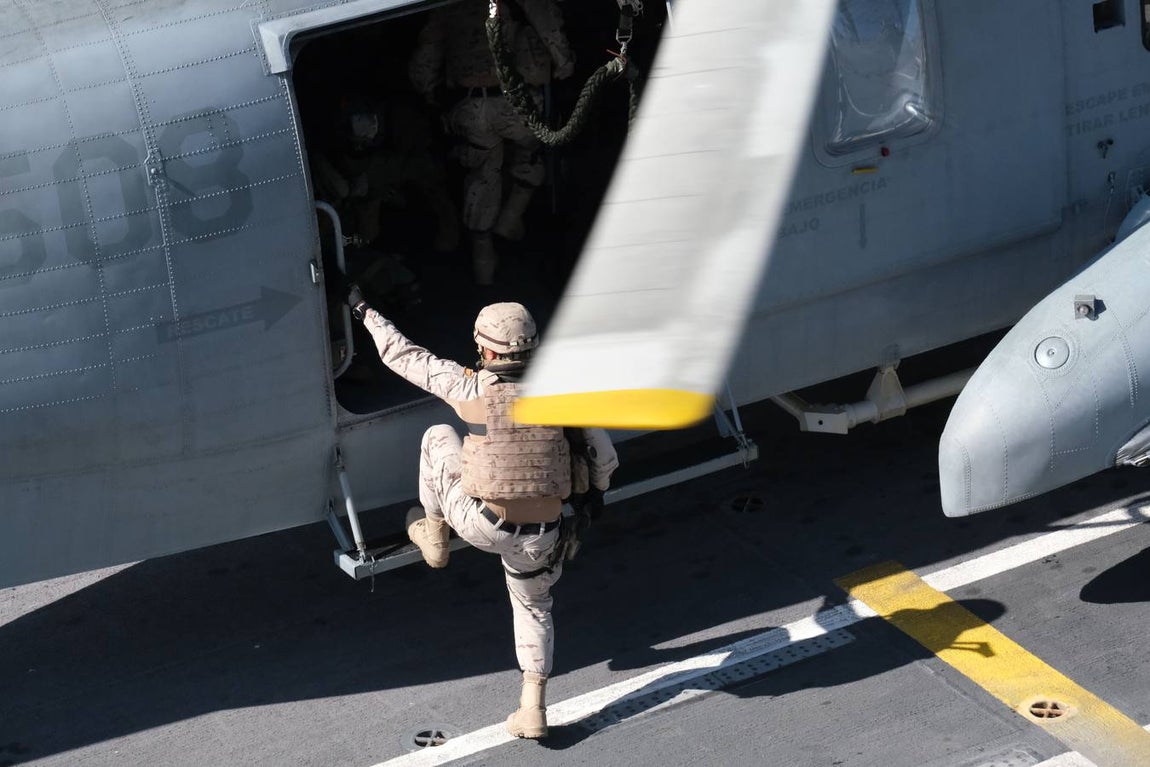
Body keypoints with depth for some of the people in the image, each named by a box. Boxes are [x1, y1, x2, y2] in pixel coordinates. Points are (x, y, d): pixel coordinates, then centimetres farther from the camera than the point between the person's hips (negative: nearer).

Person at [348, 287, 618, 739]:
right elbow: (604, 458, 4)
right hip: (540, 537, 3)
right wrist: (595, 491, 27)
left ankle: (432, 536, 33)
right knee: (533, 608, 29)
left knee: (438, 437, 20)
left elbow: (405, 357, 1)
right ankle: (533, 710, 22)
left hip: (482, 526, -3)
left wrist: (365, 312, 15)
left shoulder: (472, 388, -10)